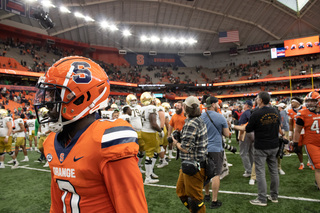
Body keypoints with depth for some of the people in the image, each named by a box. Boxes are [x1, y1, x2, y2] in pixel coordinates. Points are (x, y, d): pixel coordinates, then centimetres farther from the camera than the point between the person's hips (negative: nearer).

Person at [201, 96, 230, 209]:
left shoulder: (201, 117, 0)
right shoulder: (220, 117, -12)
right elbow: (227, 134, -4)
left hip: (204, 148, 5)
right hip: (216, 149, -5)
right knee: (216, 174, 2)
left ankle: (207, 195, 33)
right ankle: (214, 201, 6)